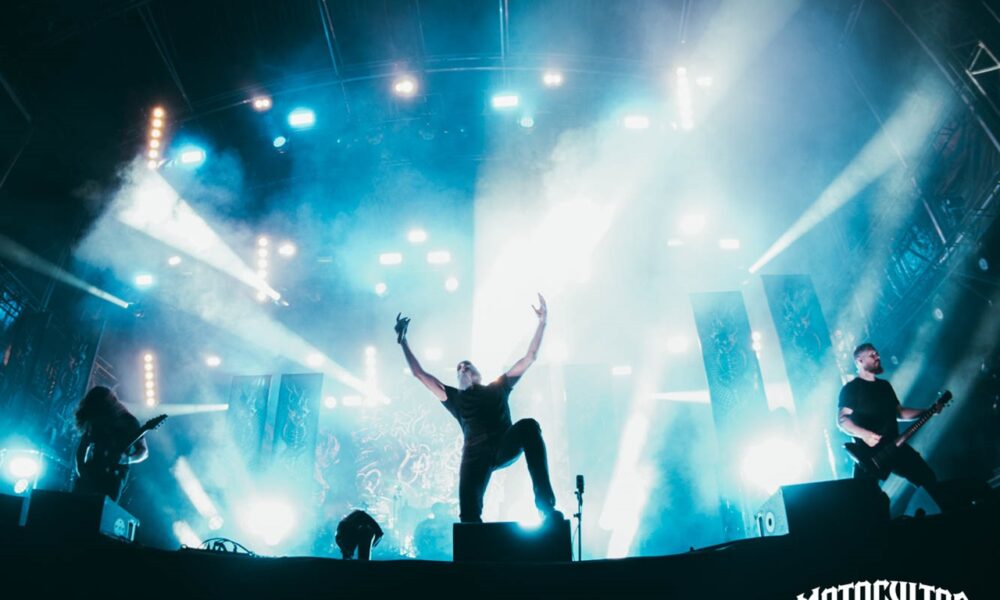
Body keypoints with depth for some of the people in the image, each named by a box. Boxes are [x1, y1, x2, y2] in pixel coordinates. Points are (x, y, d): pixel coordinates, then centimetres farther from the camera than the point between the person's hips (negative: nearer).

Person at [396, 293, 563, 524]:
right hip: (476, 454, 0)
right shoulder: (455, 398, 25)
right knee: (469, 514, -23)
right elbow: (419, 373, 24)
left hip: (506, 446, 0)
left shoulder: (498, 387, 27)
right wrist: (403, 341, 22)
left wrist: (542, 322, 19)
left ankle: (545, 503, -36)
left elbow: (530, 357, 25)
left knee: (528, 426, -33)